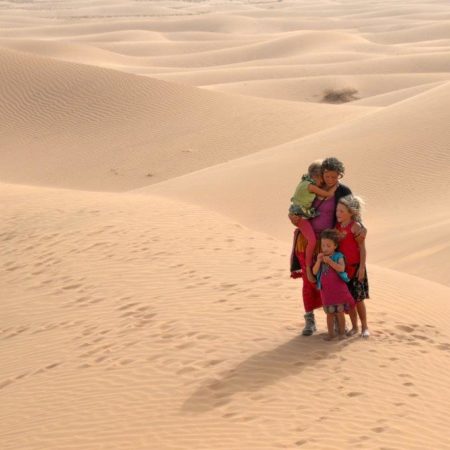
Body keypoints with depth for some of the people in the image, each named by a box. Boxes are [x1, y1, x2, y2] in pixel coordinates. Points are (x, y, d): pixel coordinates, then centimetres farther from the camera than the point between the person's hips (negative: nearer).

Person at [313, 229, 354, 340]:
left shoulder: (338, 256, -7)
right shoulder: (320, 257, 4)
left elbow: (341, 268, -23)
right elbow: (315, 272, -3)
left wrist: (330, 261, -27)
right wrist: (318, 261, -17)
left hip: (338, 288, -3)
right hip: (326, 289, 3)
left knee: (340, 312, 4)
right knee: (329, 312, 10)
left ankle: (342, 332, 16)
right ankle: (331, 333, 18)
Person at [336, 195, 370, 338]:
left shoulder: (356, 227, -14)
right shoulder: (337, 226, 4)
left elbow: (362, 248, -12)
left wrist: (362, 267, -15)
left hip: (355, 267, -5)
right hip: (342, 267, 5)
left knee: (358, 299, 1)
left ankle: (364, 327, 13)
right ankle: (354, 327, 19)